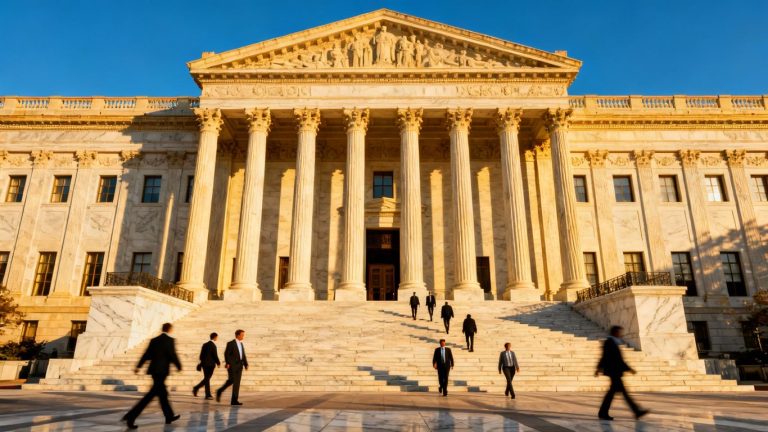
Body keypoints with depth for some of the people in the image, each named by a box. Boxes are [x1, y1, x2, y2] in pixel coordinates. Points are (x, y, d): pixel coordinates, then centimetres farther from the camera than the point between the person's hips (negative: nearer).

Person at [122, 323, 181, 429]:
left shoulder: (154, 340, 11)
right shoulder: (170, 340, -9)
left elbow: (146, 354, 7)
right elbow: (173, 355, -10)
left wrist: (138, 366, 7)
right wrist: (179, 366, 4)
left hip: (154, 370, 8)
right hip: (162, 370, -8)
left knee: (163, 393, 16)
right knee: (151, 395, -7)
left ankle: (169, 416, 25)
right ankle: (131, 416, -14)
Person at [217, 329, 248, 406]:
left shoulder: (241, 344, 16)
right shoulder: (230, 343, -4)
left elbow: (243, 355, 14)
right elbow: (226, 354, -12)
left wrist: (246, 364, 3)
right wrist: (227, 363, -24)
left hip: (239, 366, 6)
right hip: (232, 365, -6)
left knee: (237, 382, 0)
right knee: (231, 381, -9)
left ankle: (234, 400, 1)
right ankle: (219, 392, 14)